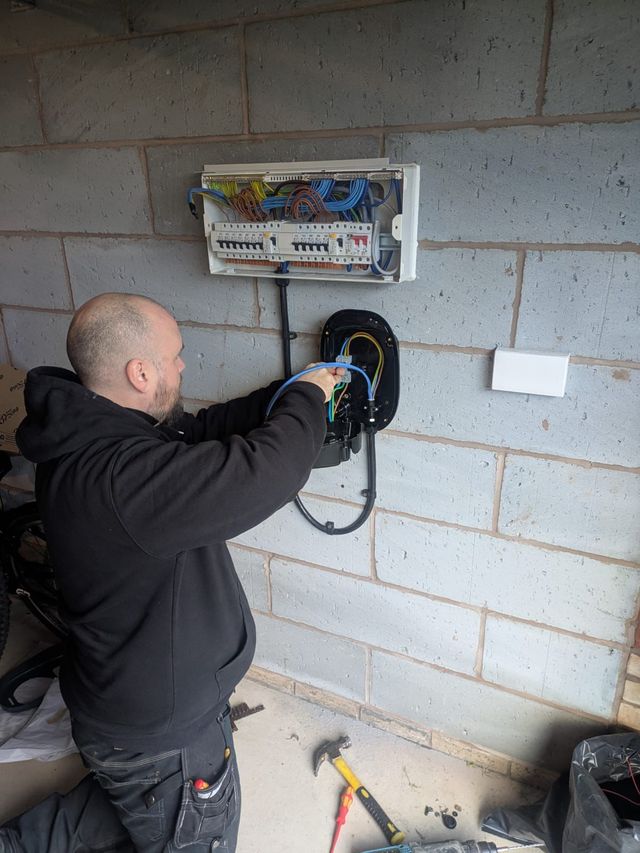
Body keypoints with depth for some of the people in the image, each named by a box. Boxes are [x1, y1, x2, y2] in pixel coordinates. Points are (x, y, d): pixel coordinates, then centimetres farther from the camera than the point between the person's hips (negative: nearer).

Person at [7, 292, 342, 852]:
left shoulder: (86, 431, -6)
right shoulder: (120, 474, -38)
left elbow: (202, 428, 3)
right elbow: (265, 471, -38)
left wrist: (292, 393, -2)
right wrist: (307, 399, -19)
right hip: (159, 741, -8)